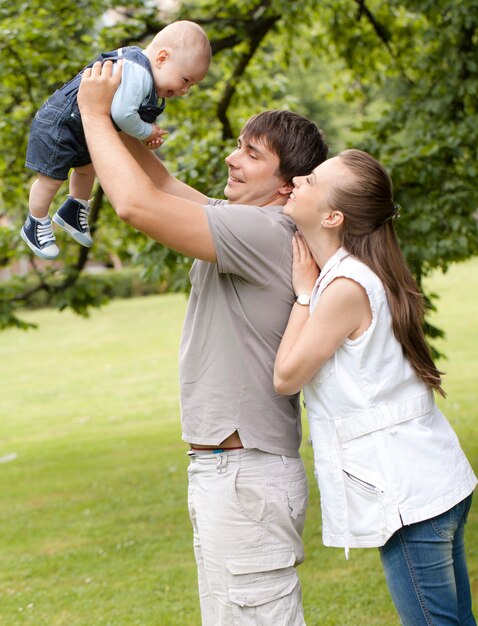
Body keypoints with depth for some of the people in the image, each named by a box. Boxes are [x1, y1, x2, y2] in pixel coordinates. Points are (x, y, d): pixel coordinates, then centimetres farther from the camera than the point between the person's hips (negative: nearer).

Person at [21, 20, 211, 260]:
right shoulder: (137, 74, -35)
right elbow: (122, 114, -44)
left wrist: (150, 133, -14)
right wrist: (146, 132, -25)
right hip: (57, 125, -10)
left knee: (87, 168, 28)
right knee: (52, 180, 6)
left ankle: (73, 212, 50)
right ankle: (35, 225, 28)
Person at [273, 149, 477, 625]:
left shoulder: (346, 287, -18)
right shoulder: (359, 273, 11)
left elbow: (286, 376, -10)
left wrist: (304, 293, -4)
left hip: (408, 493, -10)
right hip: (434, 480, 10)